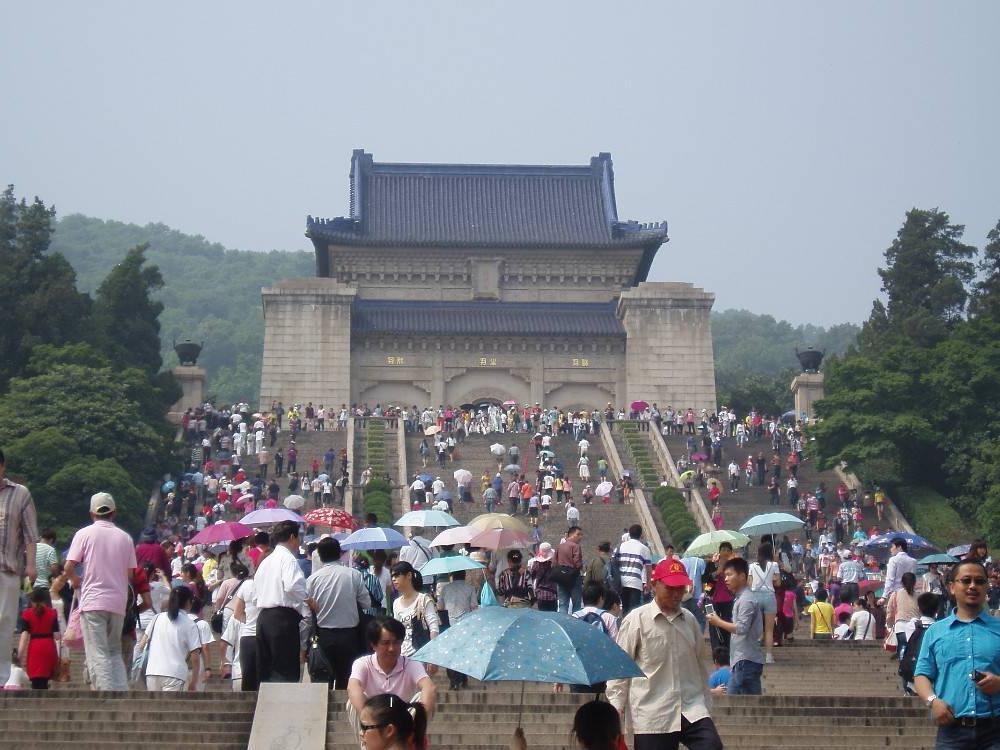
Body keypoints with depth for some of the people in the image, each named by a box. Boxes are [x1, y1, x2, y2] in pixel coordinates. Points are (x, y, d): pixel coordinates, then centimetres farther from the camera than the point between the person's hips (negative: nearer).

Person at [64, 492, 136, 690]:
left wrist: (76, 581, 13)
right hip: (118, 603, 3)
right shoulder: (125, 537, 8)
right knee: (115, 652, 15)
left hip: (93, 601, -3)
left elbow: (69, 567, -6)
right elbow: (131, 573, 7)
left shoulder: (85, 533, -1)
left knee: (98, 654, -6)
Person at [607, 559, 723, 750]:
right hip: (652, 715, -3)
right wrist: (616, 707, -6)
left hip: (691, 708, 4)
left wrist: (704, 702, 21)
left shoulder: (689, 620, 10)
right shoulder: (636, 620, -4)